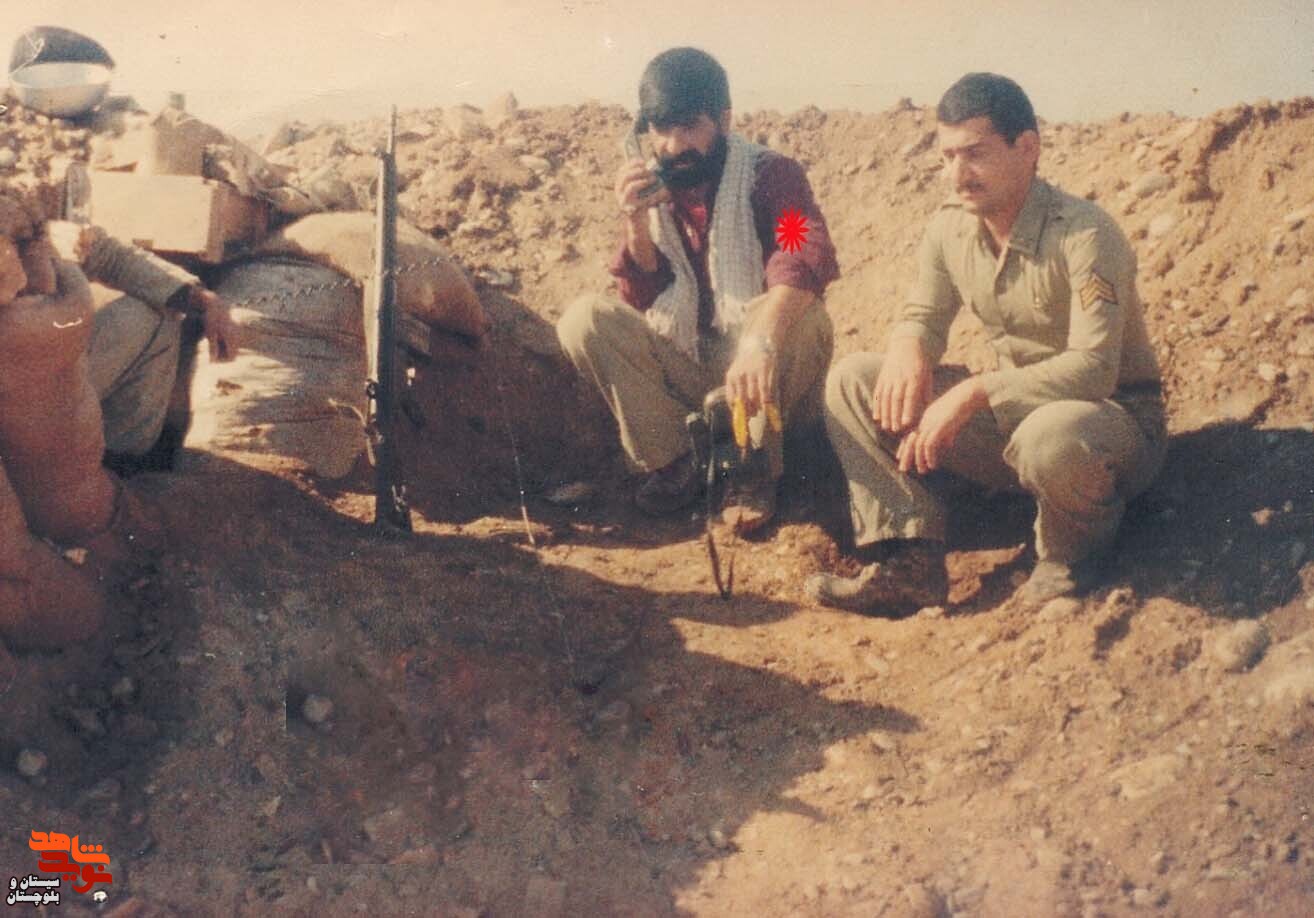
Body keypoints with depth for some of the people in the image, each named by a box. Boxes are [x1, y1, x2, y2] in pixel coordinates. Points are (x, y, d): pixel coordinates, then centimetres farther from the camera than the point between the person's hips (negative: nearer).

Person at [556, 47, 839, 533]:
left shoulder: (770, 175, -12)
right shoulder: (652, 191, 1)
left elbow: (810, 253, -34)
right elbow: (644, 301, -1)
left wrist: (761, 341, -52)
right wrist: (637, 223, -20)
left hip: (765, 377, -3)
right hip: (684, 369, 3)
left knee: (803, 316, -34)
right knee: (583, 319, -16)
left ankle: (755, 469, -12)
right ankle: (670, 462, -5)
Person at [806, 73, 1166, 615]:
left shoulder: (1084, 235, -22)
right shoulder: (949, 228, -1)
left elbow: (1093, 368, -30)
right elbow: (923, 317, 8)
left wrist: (974, 392, -36)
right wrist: (909, 347, -18)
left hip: (1118, 417, -7)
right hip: (1015, 410, 7)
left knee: (1050, 438, -44)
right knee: (852, 380, -5)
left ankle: (1074, 562, -8)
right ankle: (910, 564, -16)